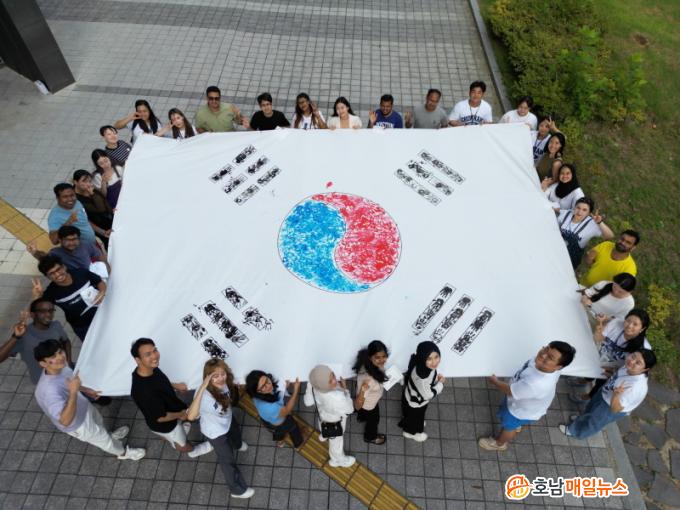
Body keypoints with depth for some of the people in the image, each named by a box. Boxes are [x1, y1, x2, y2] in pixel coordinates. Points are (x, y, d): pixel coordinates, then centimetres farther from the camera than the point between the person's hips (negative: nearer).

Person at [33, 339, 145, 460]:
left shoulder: (61, 366, -19)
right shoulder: (49, 390, -44)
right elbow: (65, 420, -46)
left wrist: (85, 390, 15)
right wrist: (73, 392, -53)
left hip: (83, 407, 7)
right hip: (78, 424, -6)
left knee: (98, 421, 36)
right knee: (104, 440, 21)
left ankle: (109, 436, 69)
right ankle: (123, 452, 51)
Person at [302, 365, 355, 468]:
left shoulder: (312, 385, -34)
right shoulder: (337, 398, -48)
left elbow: (308, 402, -14)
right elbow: (350, 410, -26)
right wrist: (345, 389, -22)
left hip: (322, 413, 5)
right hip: (335, 422, -5)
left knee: (325, 429, 41)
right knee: (336, 441, 29)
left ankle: (324, 436, 75)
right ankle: (337, 460, 59)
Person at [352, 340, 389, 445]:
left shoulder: (376, 364, -28)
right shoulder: (366, 377, -50)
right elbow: (357, 406, -39)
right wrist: (363, 390, -48)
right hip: (368, 405, -6)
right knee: (373, 420, 28)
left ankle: (362, 417, 77)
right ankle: (370, 437, 63)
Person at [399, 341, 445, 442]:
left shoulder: (424, 366, -25)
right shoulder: (421, 377, -48)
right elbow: (428, 395, -29)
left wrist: (436, 378, -12)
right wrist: (441, 383, -19)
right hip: (415, 401, -6)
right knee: (413, 416, 28)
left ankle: (417, 423, 67)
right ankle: (411, 432, 58)